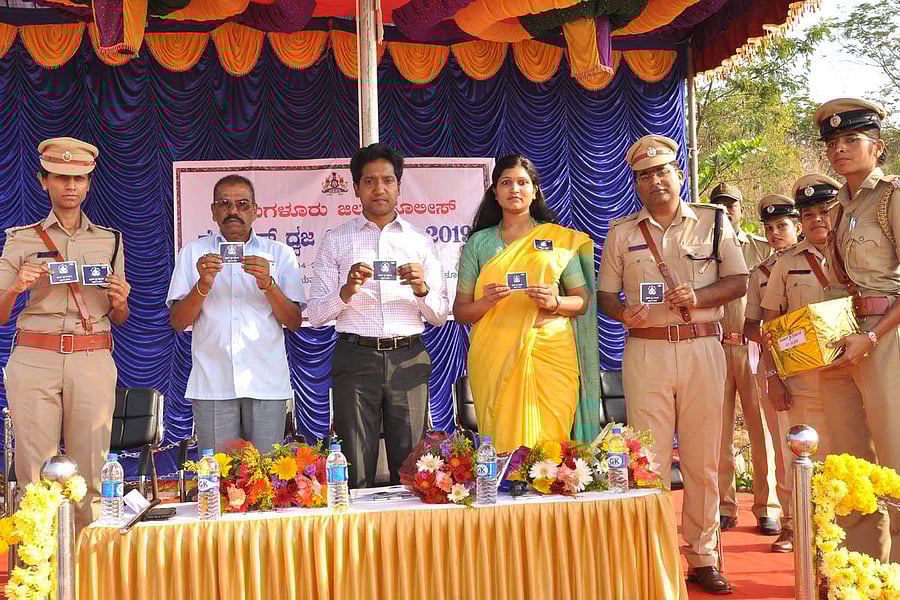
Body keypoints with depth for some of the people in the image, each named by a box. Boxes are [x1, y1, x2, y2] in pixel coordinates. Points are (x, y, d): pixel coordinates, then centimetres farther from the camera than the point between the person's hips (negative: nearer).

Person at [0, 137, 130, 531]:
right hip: (34, 361, -1)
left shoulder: (110, 240, 14)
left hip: (93, 361, 1)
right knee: (35, 471, -3)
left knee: (90, 471, 0)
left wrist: (120, 301, -4)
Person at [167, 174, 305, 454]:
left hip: (267, 383, 0)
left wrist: (267, 284, -12)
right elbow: (177, 322, 4)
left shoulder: (280, 254, 10)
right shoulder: (193, 252, 11)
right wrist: (203, 285, -13)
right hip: (211, 385, 0)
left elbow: (294, 322, 3)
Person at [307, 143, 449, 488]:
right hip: (355, 357, -1)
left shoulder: (421, 242, 15)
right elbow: (316, 315, 4)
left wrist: (422, 289, -9)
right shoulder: (336, 240, 11)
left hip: (409, 358, 1)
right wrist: (347, 291, -14)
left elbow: (440, 317, 11)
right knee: (356, 469, -1)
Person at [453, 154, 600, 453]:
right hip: (494, 358, 0)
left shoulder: (560, 238, 11)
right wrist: (487, 301, -11)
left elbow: (582, 301, 11)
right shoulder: (478, 243, 12)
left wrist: (554, 302, -10)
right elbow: (460, 311, 9)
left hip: (550, 354, 0)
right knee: (503, 448, -4)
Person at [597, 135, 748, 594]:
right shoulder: (621, 232, 11)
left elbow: (738, 281, 6)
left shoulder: (713, 220, 10)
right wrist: (624, 313, -12)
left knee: (702, 458, 4)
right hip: (645, 352, 0)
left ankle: (703, 557, 16)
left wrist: (699, 296, -12)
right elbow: (605, 294, 11)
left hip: (703, 348, 0)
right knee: (650, 458, 0)